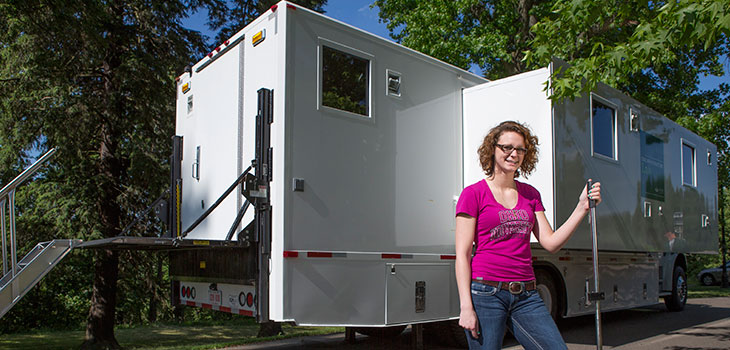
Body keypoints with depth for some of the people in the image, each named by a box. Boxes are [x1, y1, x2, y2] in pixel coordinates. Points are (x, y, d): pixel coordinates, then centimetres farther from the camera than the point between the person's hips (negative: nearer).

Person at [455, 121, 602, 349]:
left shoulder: (530, 194, 15)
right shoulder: (473, 194, -1)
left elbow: (551, 243, 8)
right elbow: (462, 255, -5)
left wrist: (582, 208, 0)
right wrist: (466, 307, -13)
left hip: (526, 296, 5)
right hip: (486, 293, -5)